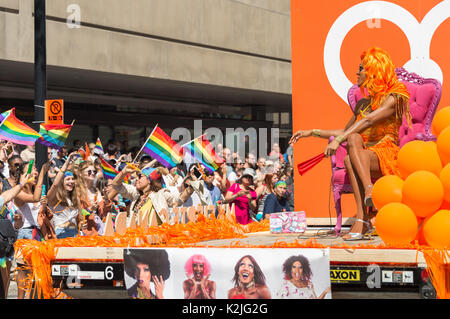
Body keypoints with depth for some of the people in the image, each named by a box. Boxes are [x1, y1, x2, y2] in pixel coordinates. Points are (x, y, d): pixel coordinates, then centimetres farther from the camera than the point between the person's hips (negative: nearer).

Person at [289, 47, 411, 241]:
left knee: (353, 139, -35)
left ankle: (362, 221, -47)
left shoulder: (393, 99, -1)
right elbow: (344, 132, 33)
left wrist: (338, 140, -27)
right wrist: (312, 133, 25)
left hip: (387, 157, -6)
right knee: (354, 138, -30)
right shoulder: (363, 103, 24)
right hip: (364, 159, 6)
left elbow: (368, 121, -17)